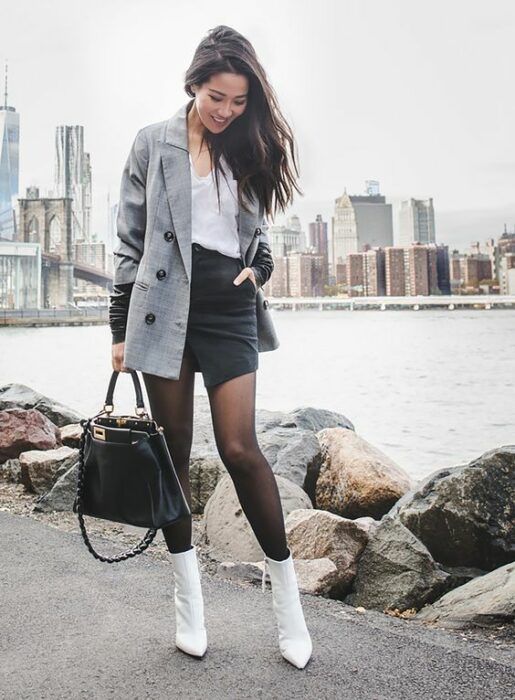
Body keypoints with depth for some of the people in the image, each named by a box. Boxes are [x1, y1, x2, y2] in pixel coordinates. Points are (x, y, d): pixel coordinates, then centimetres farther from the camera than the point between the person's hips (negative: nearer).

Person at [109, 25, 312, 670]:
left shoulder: (248, 151, 12)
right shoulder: (154, 143, 5)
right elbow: (130, 240, 4)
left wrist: (260, 267, 0)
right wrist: (121, 328, 0)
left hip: (229, 310, 1)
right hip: (165, 307, 0)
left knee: (239, 448, -10)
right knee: (174, 448, 4)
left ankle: (285, 591, 6)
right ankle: (188, 596, 19)